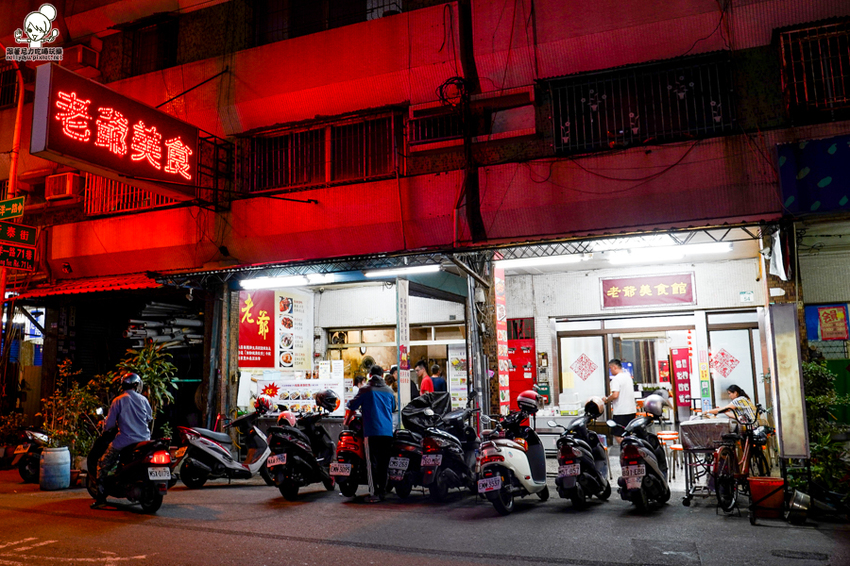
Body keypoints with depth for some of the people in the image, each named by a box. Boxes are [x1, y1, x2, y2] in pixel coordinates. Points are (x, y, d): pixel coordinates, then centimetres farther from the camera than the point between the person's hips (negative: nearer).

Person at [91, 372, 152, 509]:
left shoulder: (118, 400, -4)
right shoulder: (143, 399, 4)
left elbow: (110, 423, -5)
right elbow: (149, 418, 16)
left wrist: (105, 429, 17)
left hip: (124, 440, -4)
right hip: (144, 440, 4)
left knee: (103, 465, 10)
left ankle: (101, 498, 2)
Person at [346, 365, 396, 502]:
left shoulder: (365, 389, 0)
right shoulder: (389, 391, 13)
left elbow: (352, 405, 0)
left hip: (372, 431, -4)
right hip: (387, 431, 4)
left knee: (372, 462, -4)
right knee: (384, 462, 11)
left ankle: (374, 493, -8)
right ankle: (383, 491, 16)